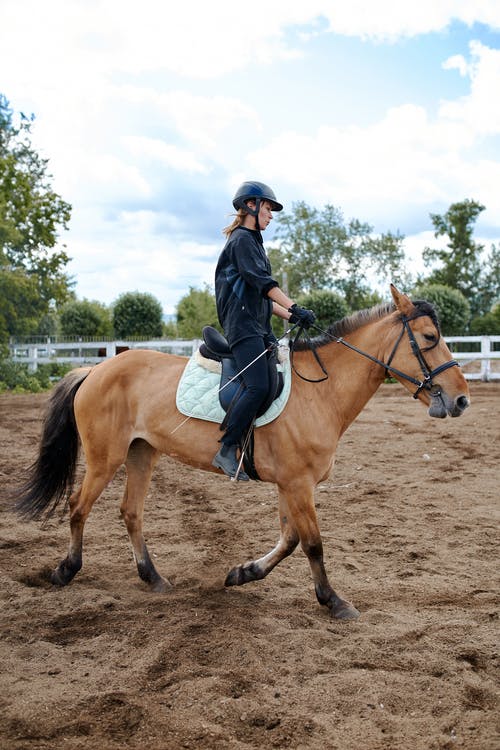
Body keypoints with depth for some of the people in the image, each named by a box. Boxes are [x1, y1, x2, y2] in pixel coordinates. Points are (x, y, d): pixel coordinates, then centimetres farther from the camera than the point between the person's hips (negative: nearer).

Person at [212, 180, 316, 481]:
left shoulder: (254, 242, 26)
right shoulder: (242, 239, -4)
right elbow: (263, 282, -17)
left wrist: (289, 316, 16)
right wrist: (295, 308, -24)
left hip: (260, 327, 11)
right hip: (242, 325, -11)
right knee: (259, 386, -25)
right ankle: (227, 450, -21)